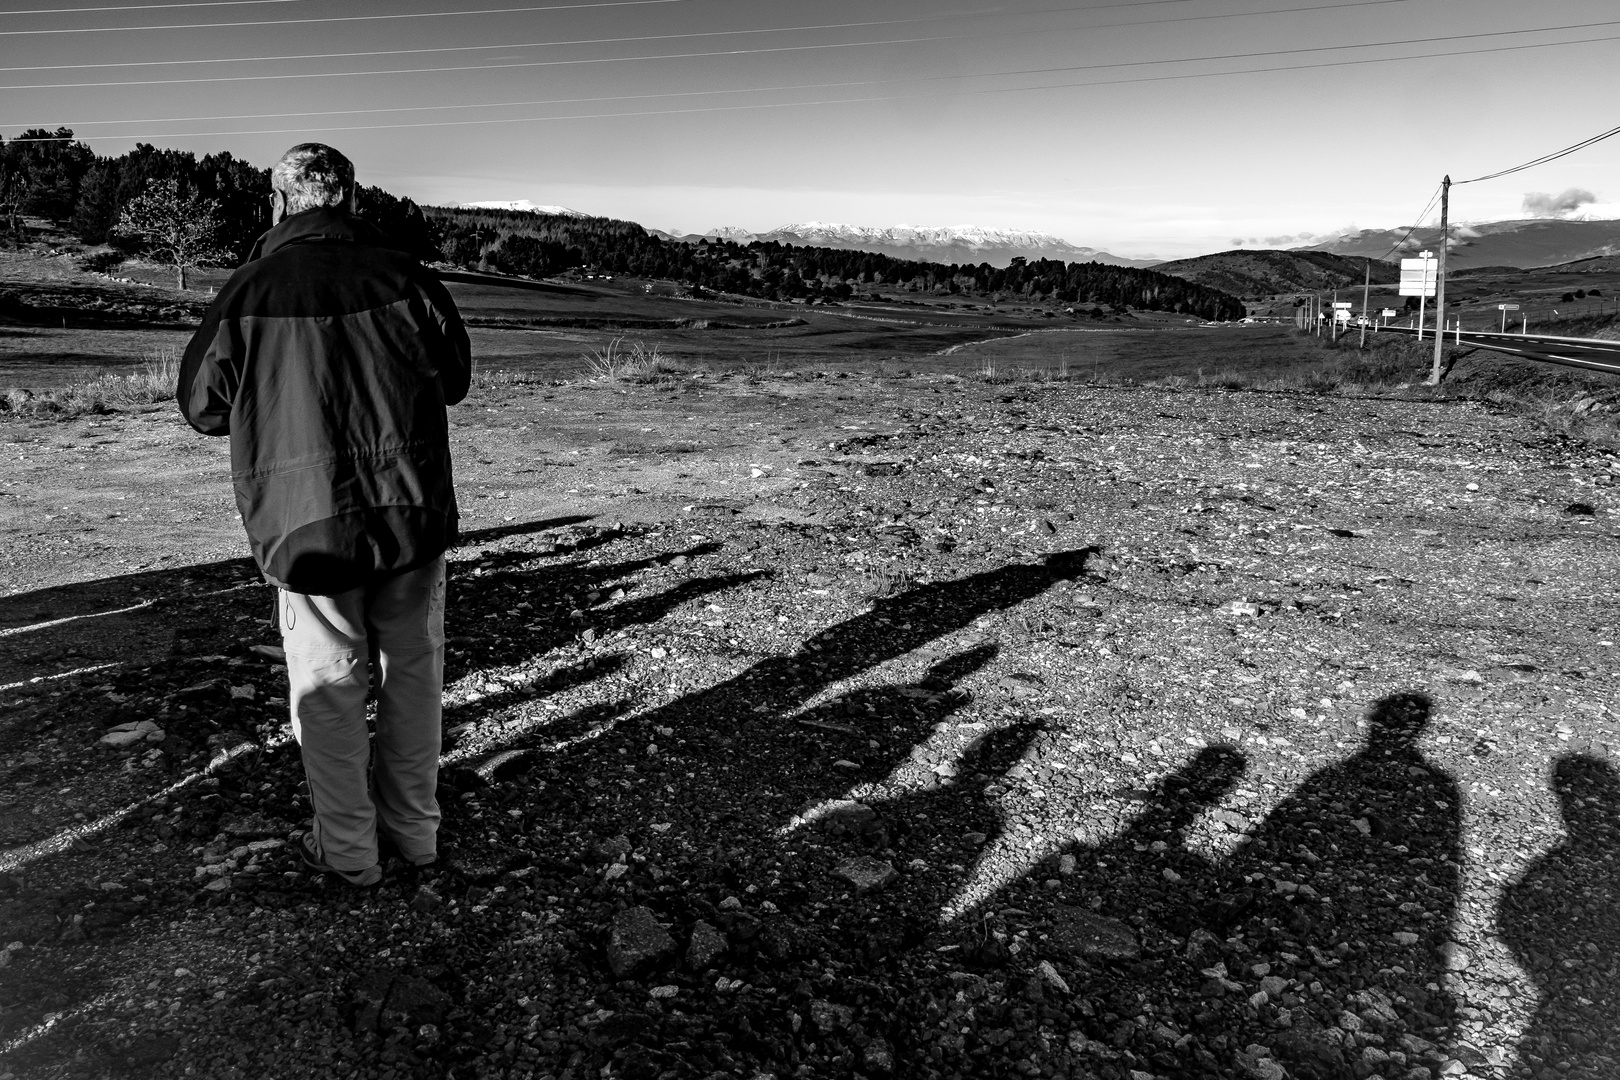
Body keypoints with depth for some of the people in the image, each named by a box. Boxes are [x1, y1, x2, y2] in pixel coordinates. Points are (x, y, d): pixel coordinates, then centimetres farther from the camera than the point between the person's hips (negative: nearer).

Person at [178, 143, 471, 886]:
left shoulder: (249, 292, -9)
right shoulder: (402, 275, -5)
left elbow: (202, 405, 4)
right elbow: (453, 377, 8)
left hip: (311, 525, -2)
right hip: (414, 516, 2)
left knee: (329, 687, 11)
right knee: (412, 672, 15)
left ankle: (347, 847, 22)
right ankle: (414, 826, 29)